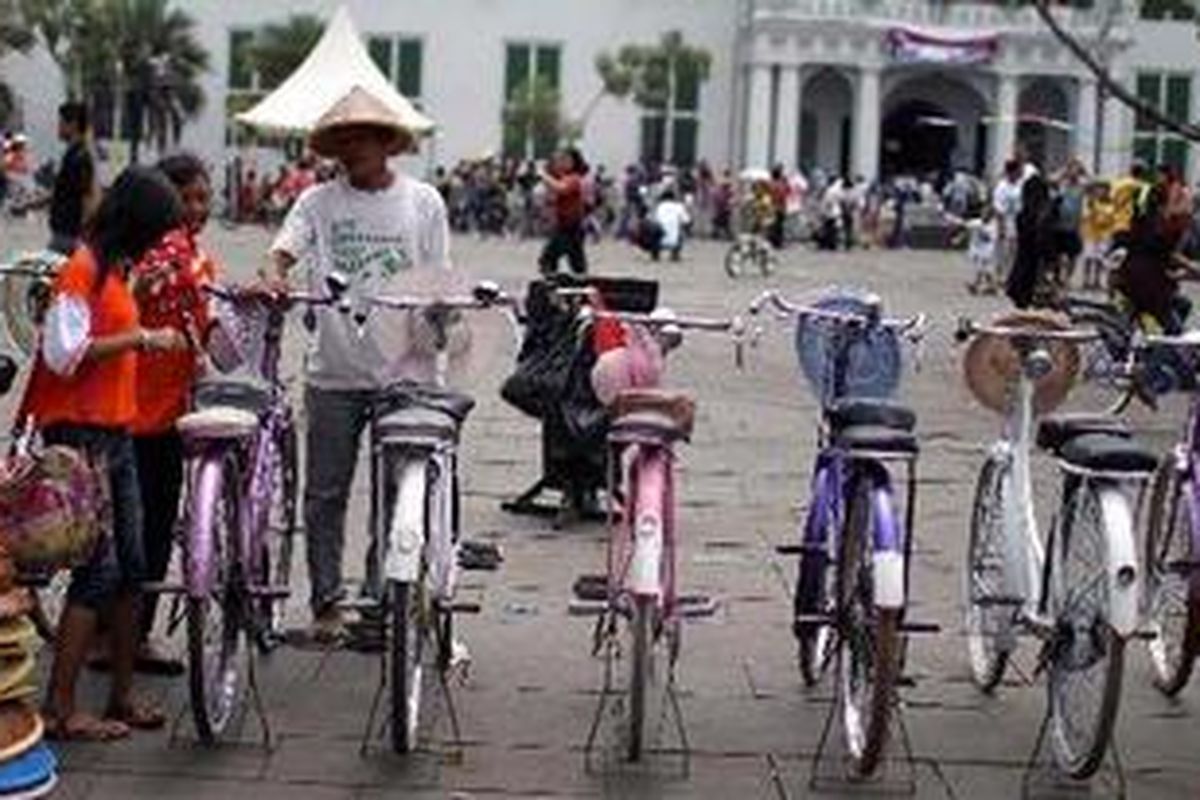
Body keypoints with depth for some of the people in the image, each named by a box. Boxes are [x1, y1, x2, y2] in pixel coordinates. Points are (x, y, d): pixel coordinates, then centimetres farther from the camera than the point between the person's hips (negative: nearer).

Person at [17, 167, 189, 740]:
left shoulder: (113, 268, 15)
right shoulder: (83, 267, -13)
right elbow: (63, 352, -22)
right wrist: (139, 338, -20)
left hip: (115, 434, 9)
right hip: (79, 435, -9)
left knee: (130, 568, 11)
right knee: (99, 568, -9)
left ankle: (123, 696, 20)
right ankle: (60, 710, -4)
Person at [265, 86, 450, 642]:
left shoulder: (423, 202, 5)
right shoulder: (319, 202, 4)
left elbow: (438, 283, 8)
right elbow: (284, 249, -9)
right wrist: (273, 278, -30)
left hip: (403, 372, -1)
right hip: (334, 372, 1)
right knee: (325, 493, 7)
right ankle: (326, 602, 18)